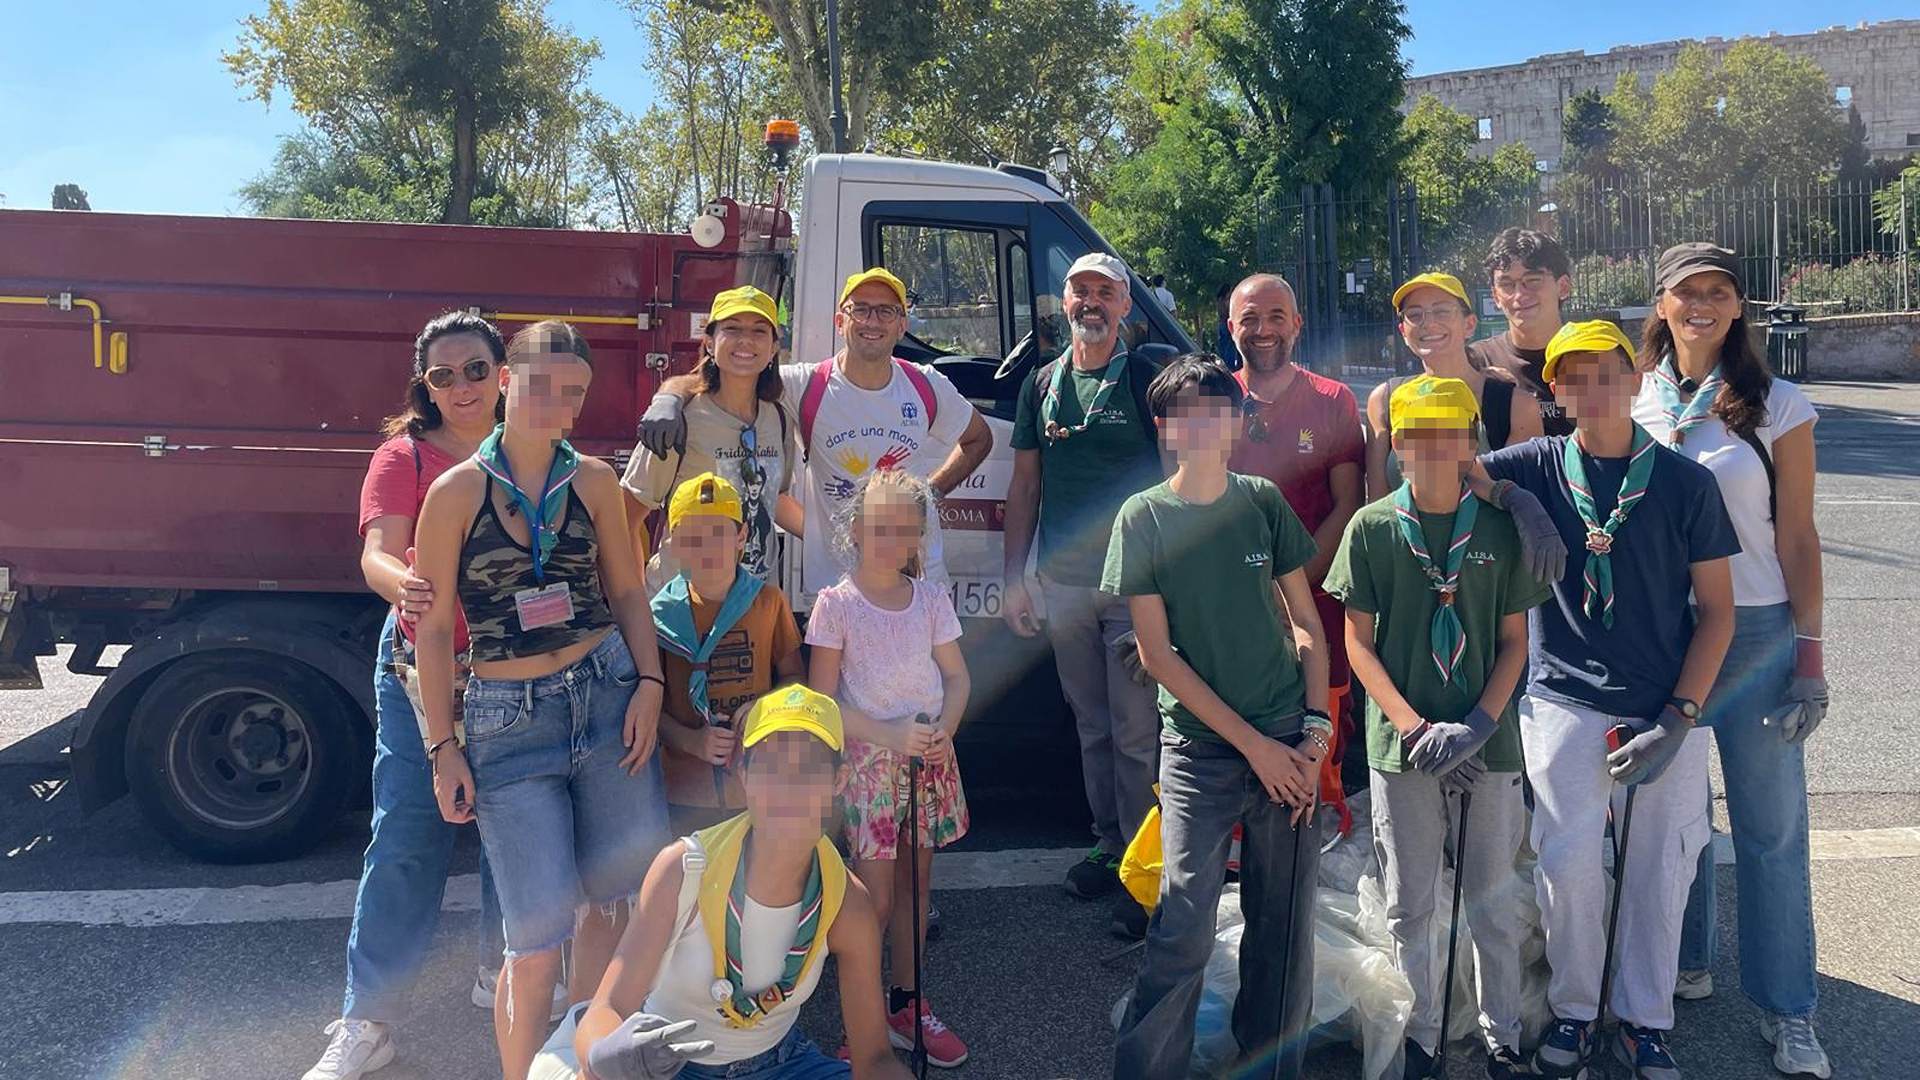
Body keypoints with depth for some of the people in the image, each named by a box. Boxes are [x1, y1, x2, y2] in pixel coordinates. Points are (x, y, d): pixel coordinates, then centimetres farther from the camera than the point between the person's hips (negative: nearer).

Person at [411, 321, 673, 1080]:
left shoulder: (594, 482, 3)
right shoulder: (459, 491, -6)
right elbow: (433, 626, -2)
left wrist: (649, 683, -2)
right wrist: (443, 748, -3)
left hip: (606, 695, 3)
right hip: (507, 719, -3)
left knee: (611, 898, 12)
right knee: (538, 936, -2)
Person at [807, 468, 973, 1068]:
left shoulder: (932, 599, 3)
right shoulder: (836, 604, -8)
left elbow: (958, 677, 8)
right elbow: (822, 700, -9)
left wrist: (943, 728, -12)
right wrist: (891, 734, -19)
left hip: (930, 757, 4)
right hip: (868, 760, -4)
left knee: (915, 885, 13)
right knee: (874, 899, -2)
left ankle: (907, 1005, 28)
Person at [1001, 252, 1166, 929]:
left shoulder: (1150, 379, -1)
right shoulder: (1044, 384, 11)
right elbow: (1024, 486, 14)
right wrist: (1013, 580, 9)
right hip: (1064, 585, 4)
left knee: (1136, 734, -2)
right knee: (1092, 728, 14)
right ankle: (1108, 845, 27)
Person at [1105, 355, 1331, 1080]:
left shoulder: (1263, 501, 6)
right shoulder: (1143, 517, -2)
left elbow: (1308, 624, 11)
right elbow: (1156, 653, -4)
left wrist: (1316, 729, -1)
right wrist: (1252, 743, -8)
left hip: (1289, 744, 3)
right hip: (1199, 747, -2)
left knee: (1285, 928, 8)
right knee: (1183, 929, -7)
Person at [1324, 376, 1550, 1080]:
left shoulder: (1498, 528, -1)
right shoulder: (1372, 527, -3)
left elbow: (1514, 643, 3)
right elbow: (1359, 643, -1)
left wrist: (1475, 728, -11)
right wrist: (1416, 729, -11)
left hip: (1488, 745, 1)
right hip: (1400, 748, 0)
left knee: (1492, 902, 11)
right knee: (1408, 904, 10)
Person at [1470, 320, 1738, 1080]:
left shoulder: (1685, 482, -1)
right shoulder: (1536, 467, 0)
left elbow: (1716, 609, 2)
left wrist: (1678, 717, -6)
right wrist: (1510, 498, -9)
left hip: (1669, 710, 1)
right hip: (1565, 701, -1)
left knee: (1660, 869, 5)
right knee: (1569, 863, -7)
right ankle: (1573, 1010, 16)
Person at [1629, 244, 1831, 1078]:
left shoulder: (1777, 407, -2)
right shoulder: (1632, 401, 4)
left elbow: (1797, 539, -2)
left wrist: (1809, 655, -6)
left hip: (1756, 634, -2)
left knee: (1771, 827, 3)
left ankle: (1788, 1012, 16)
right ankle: (1684, 962, 32)